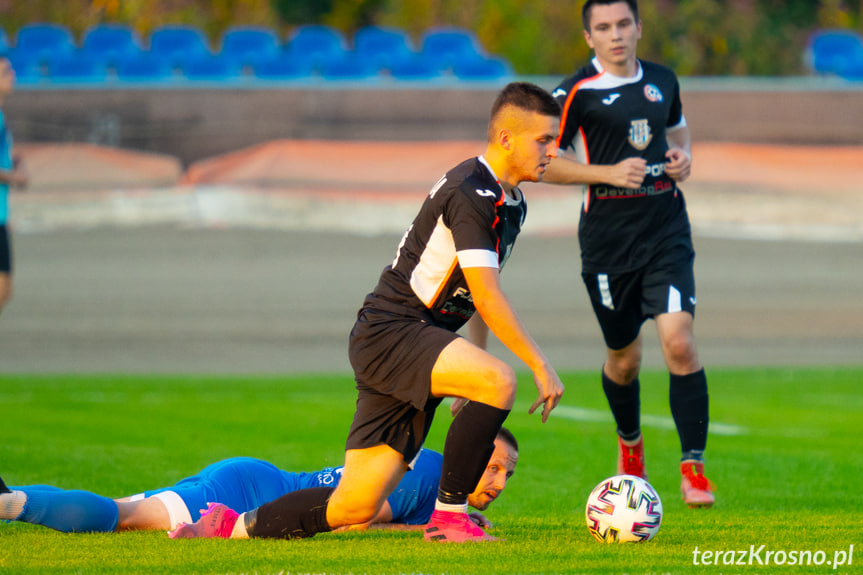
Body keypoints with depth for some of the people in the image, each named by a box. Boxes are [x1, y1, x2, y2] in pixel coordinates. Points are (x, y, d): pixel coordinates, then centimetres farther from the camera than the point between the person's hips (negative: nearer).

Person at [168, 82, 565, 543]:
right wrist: (541, 366, -19)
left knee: (356, 507, 1)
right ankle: (447, 516, -19)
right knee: (499, 381, -32)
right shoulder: (470, 193, -16)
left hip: (418, 344, 9)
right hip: (387, 331, -9)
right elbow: (486, 297, -21)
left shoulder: (511, 205, 14)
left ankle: (232, 526, 15)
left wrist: (474, 361, 20)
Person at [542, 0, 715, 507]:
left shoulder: (662, 81, 8)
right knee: (625, 358, 10)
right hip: (608, 237, -2)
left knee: (679, 341, -15)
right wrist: (608, 172, -17)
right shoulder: (577, 93, -6)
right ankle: (630, 443, 40)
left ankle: (694, 466, -11)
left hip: (667, 231, 2)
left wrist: (684, 155, 6)